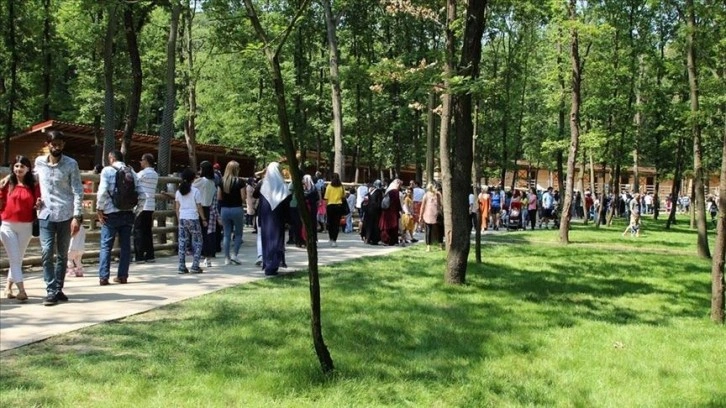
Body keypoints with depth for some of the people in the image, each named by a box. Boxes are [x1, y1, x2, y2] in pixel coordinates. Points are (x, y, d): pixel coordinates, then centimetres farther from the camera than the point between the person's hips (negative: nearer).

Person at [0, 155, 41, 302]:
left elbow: (36, 205, 9)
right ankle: (21, 291, -10)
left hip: (26, 226, 2)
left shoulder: (34, 186, 1)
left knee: (18, 259, 12)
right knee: (14, 259, -6)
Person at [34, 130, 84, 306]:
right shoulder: (39, 162, 6)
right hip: (45, 215, 2)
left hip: (65, 215, -1)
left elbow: (78, 191, -5)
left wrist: (77, 216, -13)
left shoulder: (71, 164, -3)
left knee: (62, 255, 7)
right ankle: (51, 291, -5)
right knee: (47, 253, -8)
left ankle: (58, 289, 17)